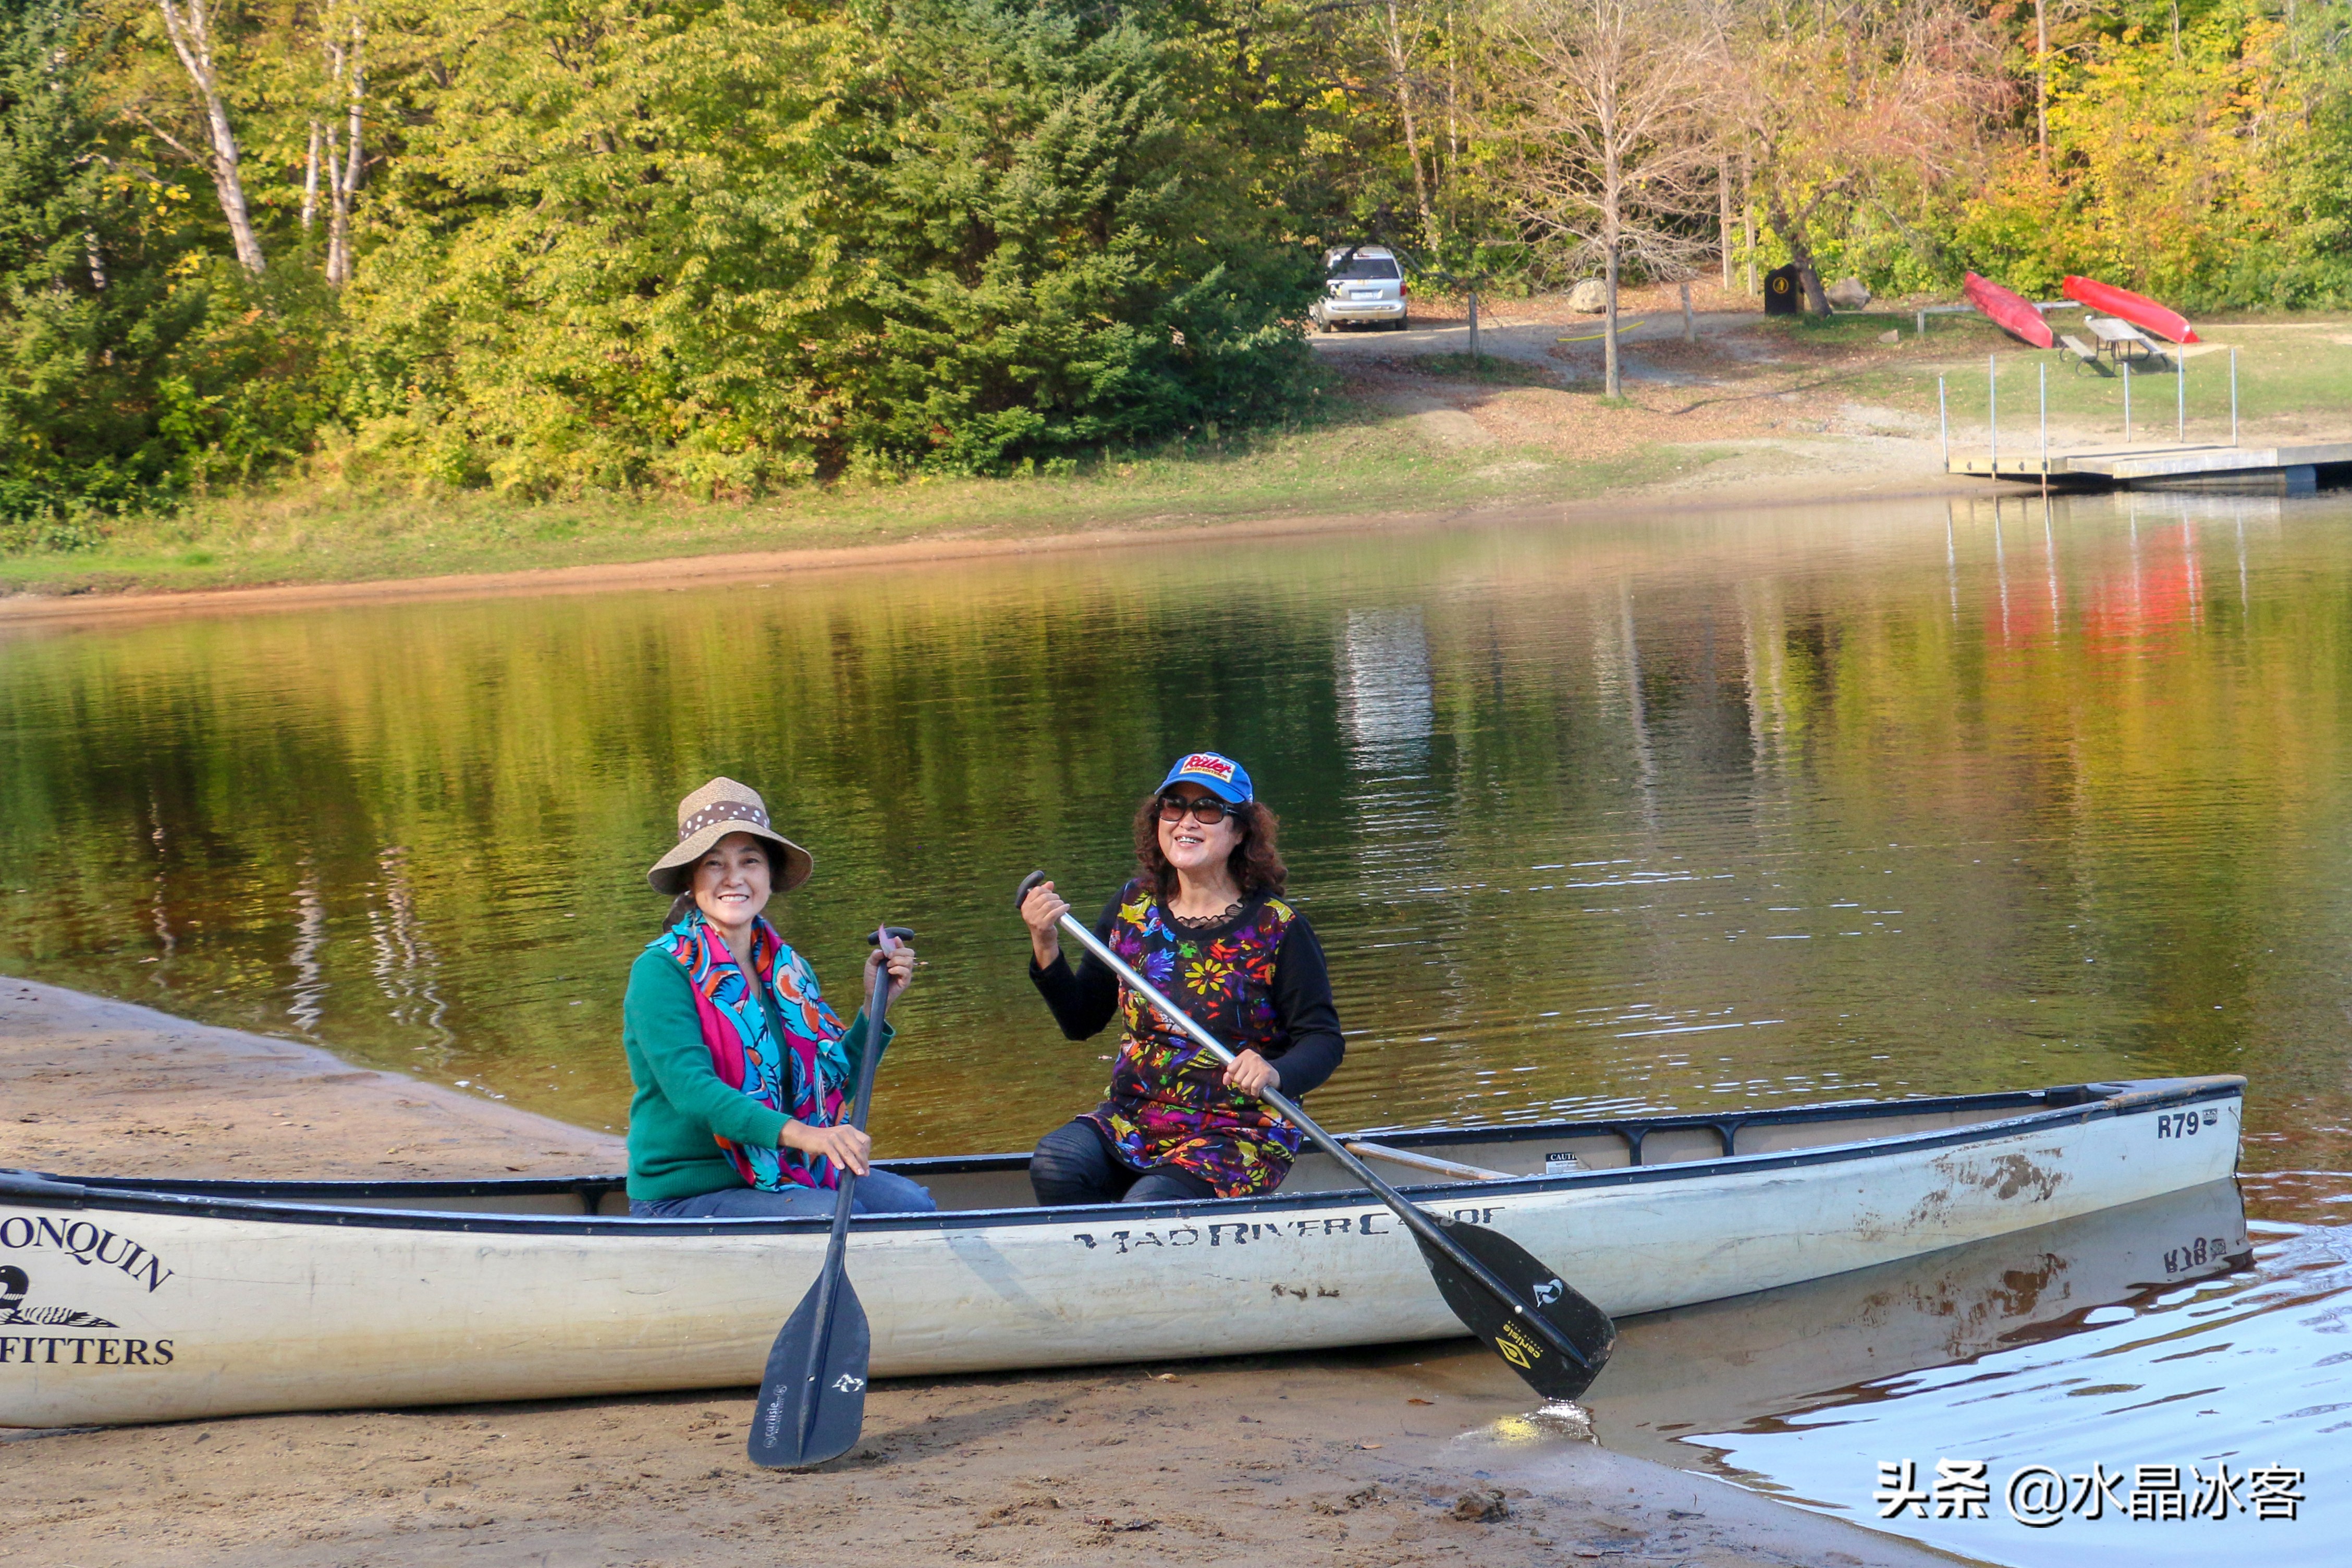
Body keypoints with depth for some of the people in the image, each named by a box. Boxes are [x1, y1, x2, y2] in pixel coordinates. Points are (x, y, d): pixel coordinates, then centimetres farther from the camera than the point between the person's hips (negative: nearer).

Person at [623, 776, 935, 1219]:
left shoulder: (788, 969, 9)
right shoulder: (662, 971, -12)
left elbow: (834, 1083, 16)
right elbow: (690, 1089, -25)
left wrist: (875, 1004, 4)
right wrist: (796, 1133, -38)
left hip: (777, 1178, 6)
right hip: (686, 1199, -6)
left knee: (909, 1203, -15)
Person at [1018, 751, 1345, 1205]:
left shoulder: (1276, 929, -7)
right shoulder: (1133, 909, 5)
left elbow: (1323, 1039, -7)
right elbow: (1080, 1022, 10)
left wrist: (1275, 1074, -28)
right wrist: (1046, 946, -6)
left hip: (1240, 1135, -4)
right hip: (1132, 1120, 5)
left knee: (1147, 1207, -30)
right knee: (1055, 1163, -24)